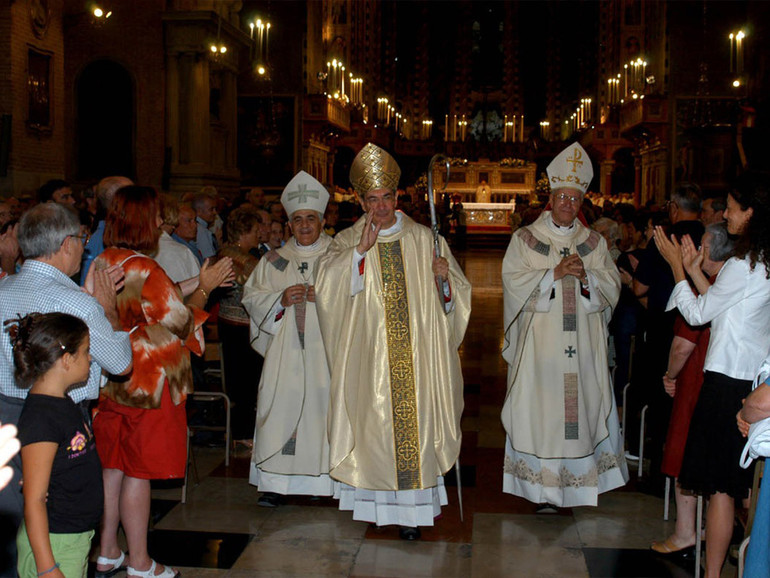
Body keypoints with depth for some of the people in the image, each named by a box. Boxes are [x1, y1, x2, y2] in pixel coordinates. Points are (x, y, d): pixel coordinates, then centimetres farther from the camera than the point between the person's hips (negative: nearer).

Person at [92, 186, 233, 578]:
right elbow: (182, 322, -13)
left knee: (113, 466, 15)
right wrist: (204, 289, 1)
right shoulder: (145, 270, -20)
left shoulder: (101, 263, 6)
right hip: (146, 382, -8)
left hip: (109, 380, 8)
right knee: (139, 472, 1)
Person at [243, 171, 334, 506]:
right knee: (281, 407, -5)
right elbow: (252, 297, 9)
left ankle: (323, 478, 8)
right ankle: (275, 483, 1)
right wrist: (280, 299, -9)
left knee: (322, 402, -4)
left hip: (325, 348, -1)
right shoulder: (274, 261, 13)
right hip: (285, 349, 1)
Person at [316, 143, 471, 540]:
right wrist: (361, 250, -22)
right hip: (368, 355, 0)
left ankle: (411, 509, 7)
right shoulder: (347, 242, 6)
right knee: (374, 422, 3)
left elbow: (456, 294, 8)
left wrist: (443, 276, -14)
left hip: (417, 356, 0)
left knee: (415, 423, -1)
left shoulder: (424, 239, 7)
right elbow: (326, 284, -12)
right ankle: (376, 503, 18)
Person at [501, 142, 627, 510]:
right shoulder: (525, 239, 4)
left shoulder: (594, 242, 12)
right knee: (541, 408, -4)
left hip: (583, 343, 3)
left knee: (583, 406, 3)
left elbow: (611, 287, 5)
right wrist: (555, 274, -17)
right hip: (540, 342, -3)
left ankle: (581, 477, 16)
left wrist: (586, 276, -14)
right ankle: (544, 489, 3)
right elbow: (514, 282, -7)